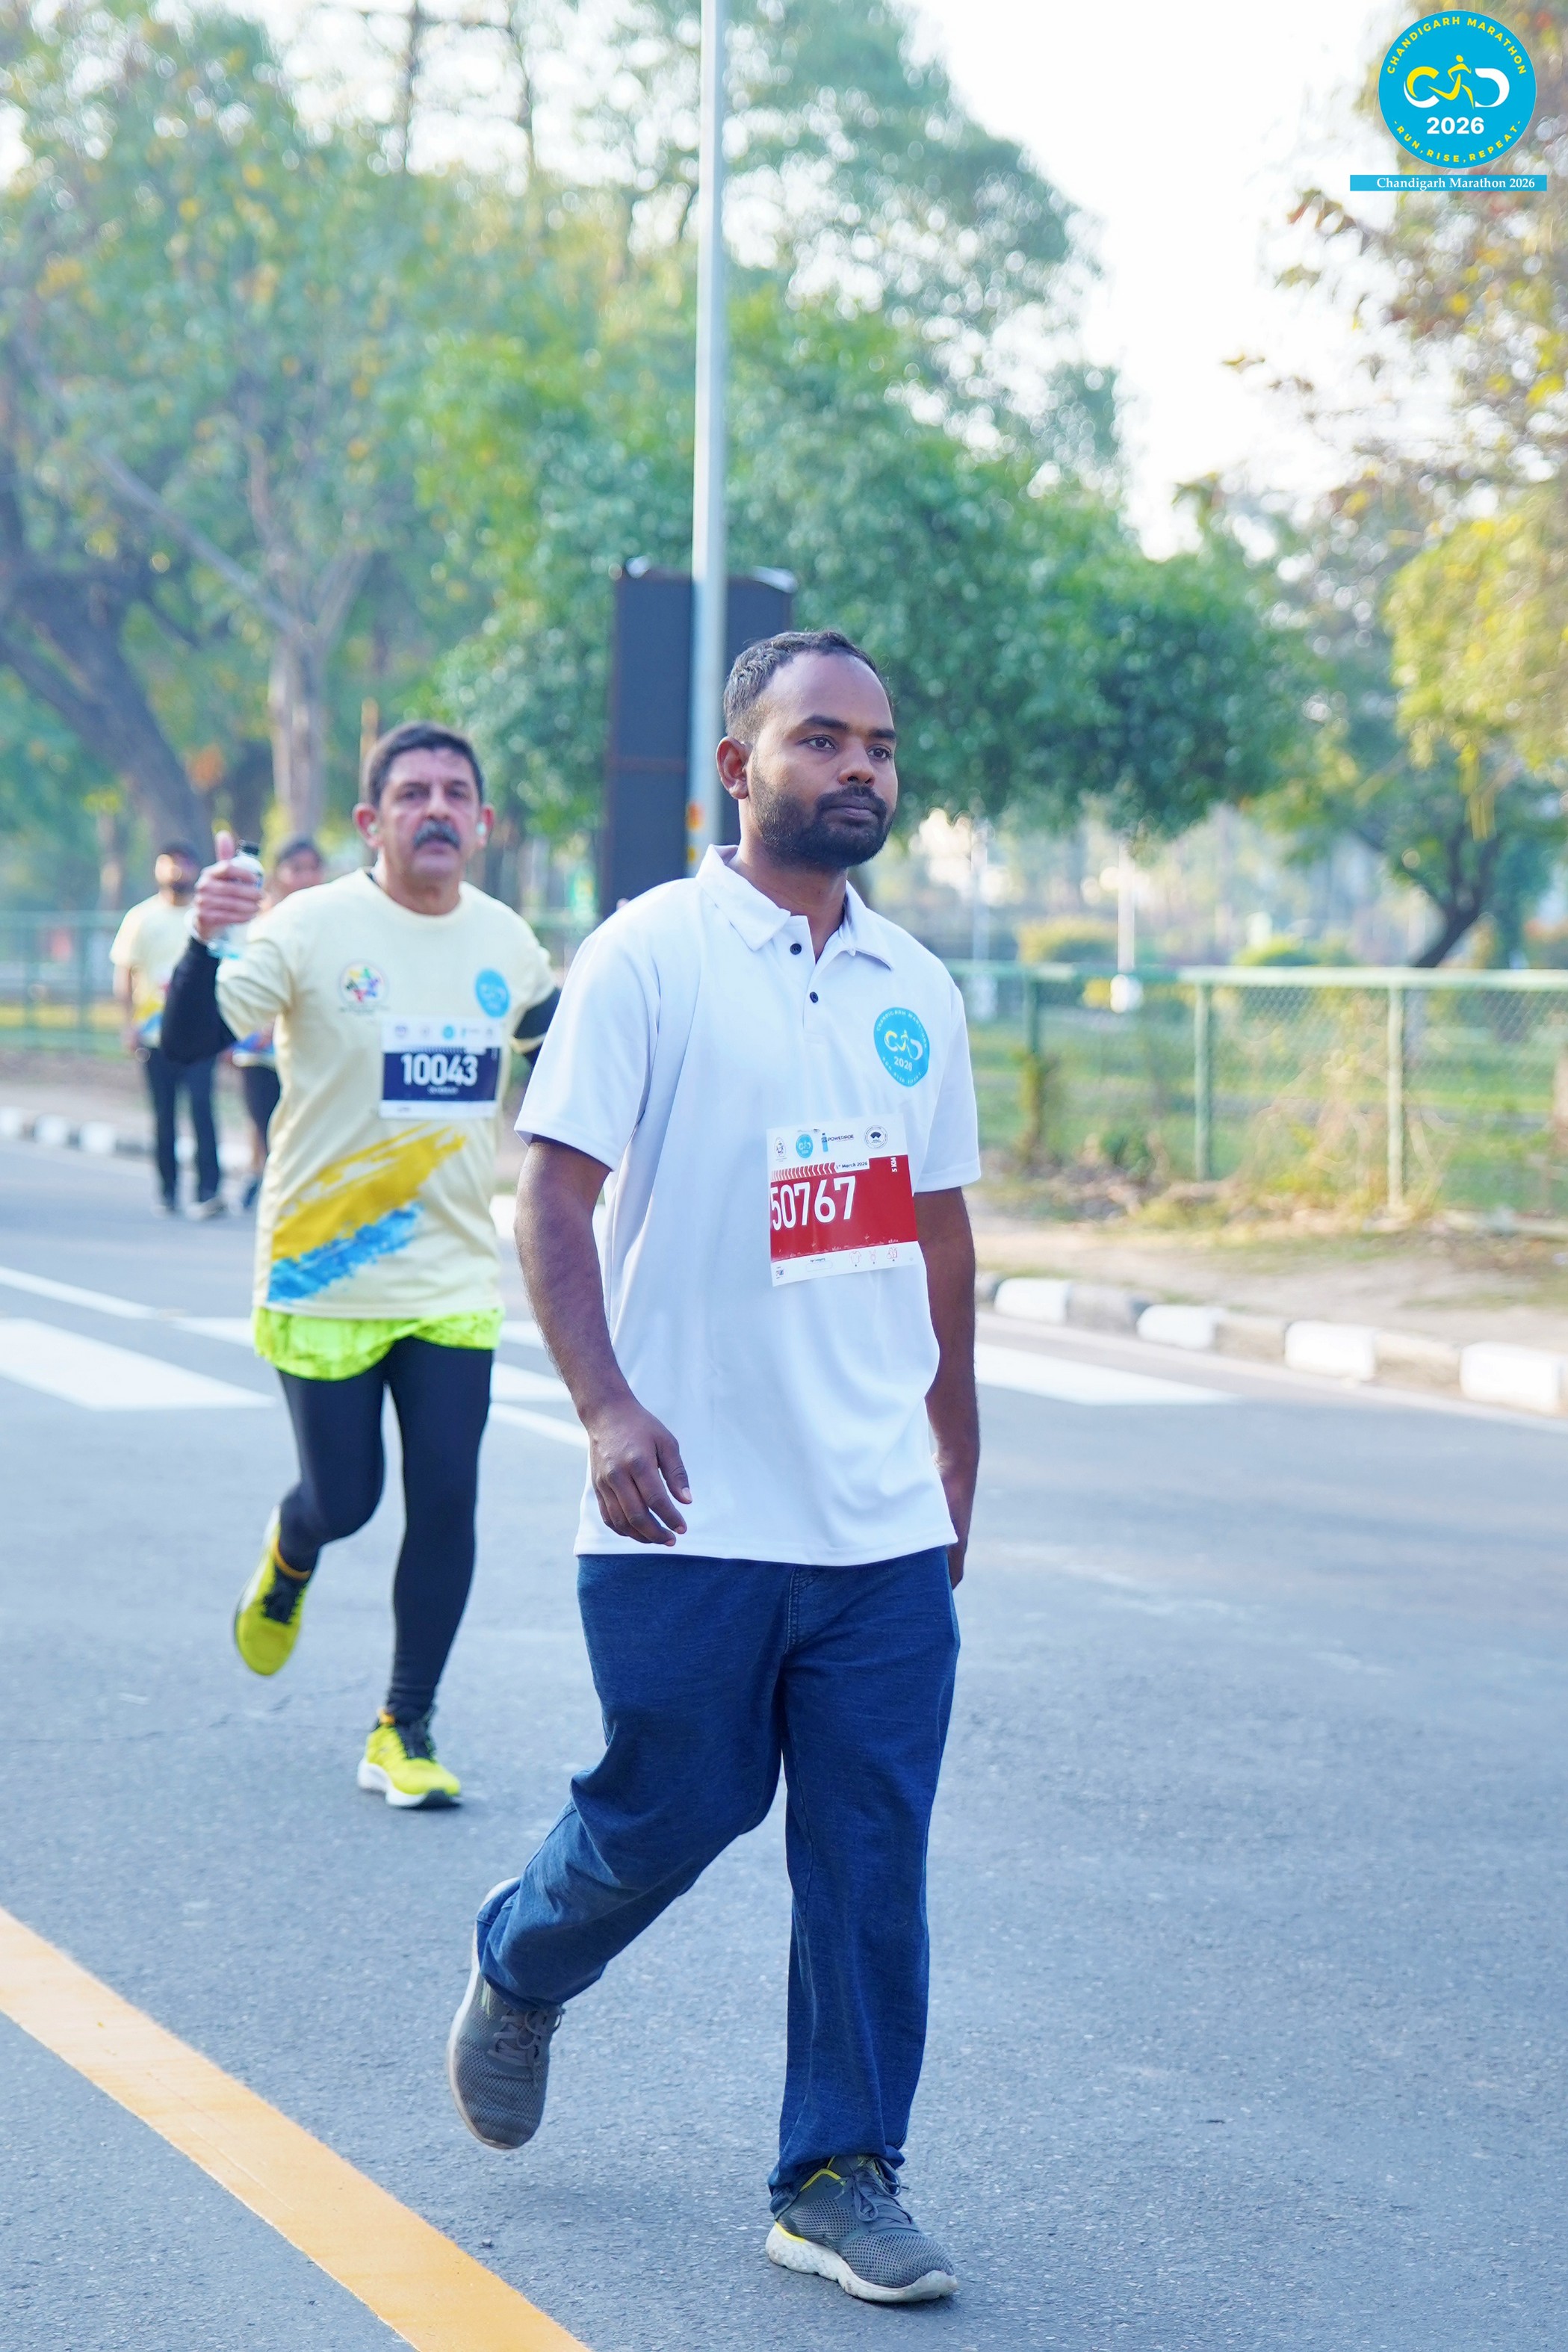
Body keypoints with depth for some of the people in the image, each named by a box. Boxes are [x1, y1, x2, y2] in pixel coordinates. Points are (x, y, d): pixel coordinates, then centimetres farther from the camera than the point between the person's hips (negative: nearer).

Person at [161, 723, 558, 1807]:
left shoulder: (508, 939, 2)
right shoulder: (313, 927, -13)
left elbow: (552, 1022, 23)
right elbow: (191, 1038, -23)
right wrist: (207, 937, -42)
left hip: (456, 1281, 3)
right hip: (324, 1278, -3)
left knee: (446, 1500, -3)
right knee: (343, 1499, 3)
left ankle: (404, 1731, 10)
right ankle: (290, 1557, 42)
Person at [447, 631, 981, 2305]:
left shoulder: (916, 991, 11)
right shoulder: (649, 957, -5)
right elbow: (551, 1195, -9)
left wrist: (957, 1460, 21)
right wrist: (606, 1408, -21)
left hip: (885, 1525, 5)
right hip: (694, 1522, -4)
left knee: (873, 1855, 3)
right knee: (667, 1814, 6)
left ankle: (841, 2182, 14)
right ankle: (518, 1970, 38)